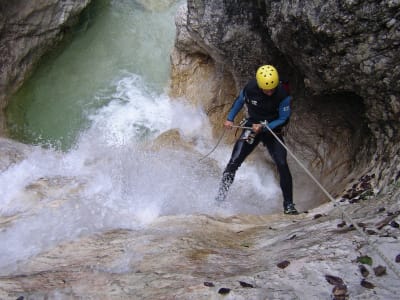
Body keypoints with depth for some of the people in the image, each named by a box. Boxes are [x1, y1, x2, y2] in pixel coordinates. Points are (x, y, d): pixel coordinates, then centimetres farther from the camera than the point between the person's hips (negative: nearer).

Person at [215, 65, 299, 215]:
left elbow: (284, 119, -13)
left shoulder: (283, 95, -21)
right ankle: (221, 195, 7)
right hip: (252, 125, 1)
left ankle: (288, 205, -2)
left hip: (272, 129, -1)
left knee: (282, 165, -13)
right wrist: (230, 118, 4)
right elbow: (239, 101, 5)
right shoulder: (250, 88, -17)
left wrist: (264, 127, -25)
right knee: (234, 162, -9)